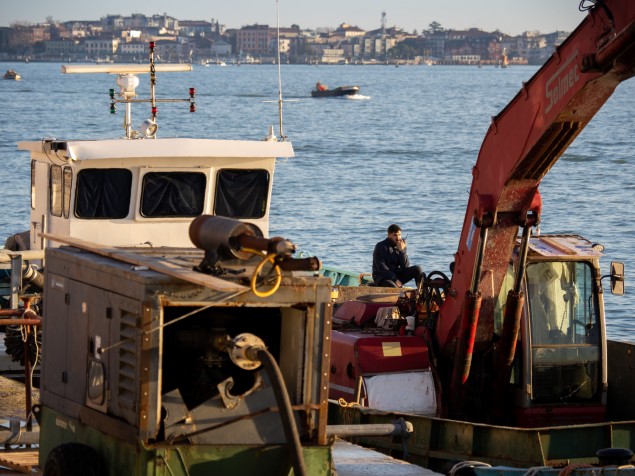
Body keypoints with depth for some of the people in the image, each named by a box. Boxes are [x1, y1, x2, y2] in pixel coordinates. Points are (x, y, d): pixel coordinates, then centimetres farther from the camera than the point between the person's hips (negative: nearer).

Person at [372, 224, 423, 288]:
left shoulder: (400, 246, 7)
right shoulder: (380, 246, -8)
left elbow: (406, 266, -2)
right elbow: (381, 268, -15)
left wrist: (402, 250, -15)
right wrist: (395, 279, -21)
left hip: (396, 275, 6)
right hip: (382, 277, -6)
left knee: (417, 269, -14)